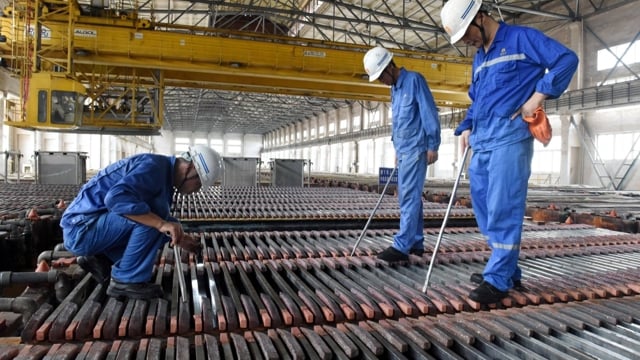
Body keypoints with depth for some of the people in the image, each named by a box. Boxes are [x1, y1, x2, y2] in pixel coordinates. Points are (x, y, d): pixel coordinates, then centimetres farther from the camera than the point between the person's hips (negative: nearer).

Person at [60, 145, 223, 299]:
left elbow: (161, 218, 23)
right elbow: (116, 198, -36)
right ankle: (126, 281, -12)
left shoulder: (165, 175, 9)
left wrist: (179, 238, 10)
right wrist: (162, 224, -38)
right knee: (147, 216, -25)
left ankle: (102, 259, 10)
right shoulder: (153, 166, -20)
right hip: (82, 228, -9)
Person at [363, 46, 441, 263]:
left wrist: (433, 145, -14)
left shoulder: (414, 80, -7)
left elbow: (429, 113, -11)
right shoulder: (394, 89, 18)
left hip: (416, 150, -9)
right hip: (403, 150, 9)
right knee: (408, 197, 9)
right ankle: (416, 243, 16)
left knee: (409, 197, -11)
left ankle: (402, 247, -11)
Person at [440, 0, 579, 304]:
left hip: (509, 137, -8)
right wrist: (466, 128, 12)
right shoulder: (479, 58, 23)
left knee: (503, 208, -9)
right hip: (481, 142, 8)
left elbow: (567, 59, -5)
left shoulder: (521, 38, 1)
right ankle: (508, 270, 18)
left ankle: (499, 279, -1)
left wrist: (538, 95, -14)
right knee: (483, 206, 7)